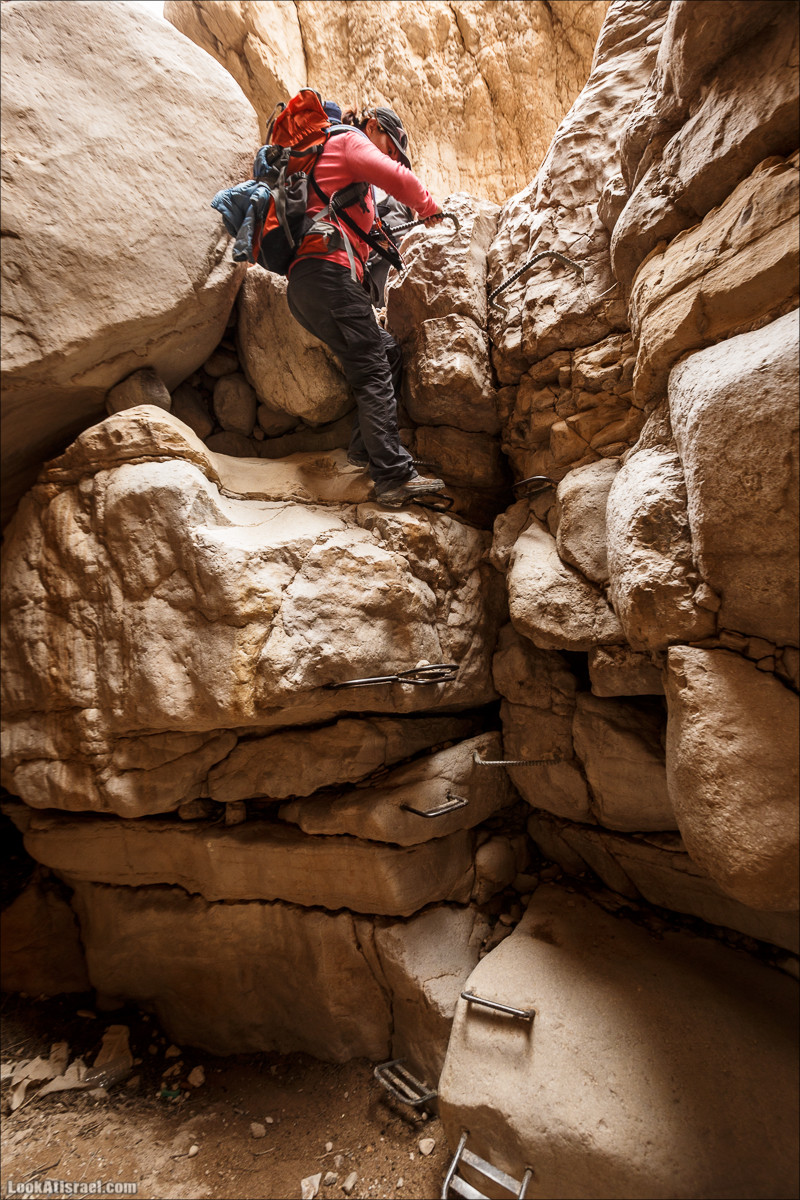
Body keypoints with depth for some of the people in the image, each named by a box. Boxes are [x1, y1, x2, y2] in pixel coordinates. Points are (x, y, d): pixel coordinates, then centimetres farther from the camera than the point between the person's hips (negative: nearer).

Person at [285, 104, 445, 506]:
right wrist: (429, 206, 11)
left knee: (389, 352, 12)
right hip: (326, 271, -9)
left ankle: (365, 449, 4)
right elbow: (398, 178, -5)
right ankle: (394, 477, -23)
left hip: (304, 286, 9)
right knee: (373, 372, -16)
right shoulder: (349, 141, 10)